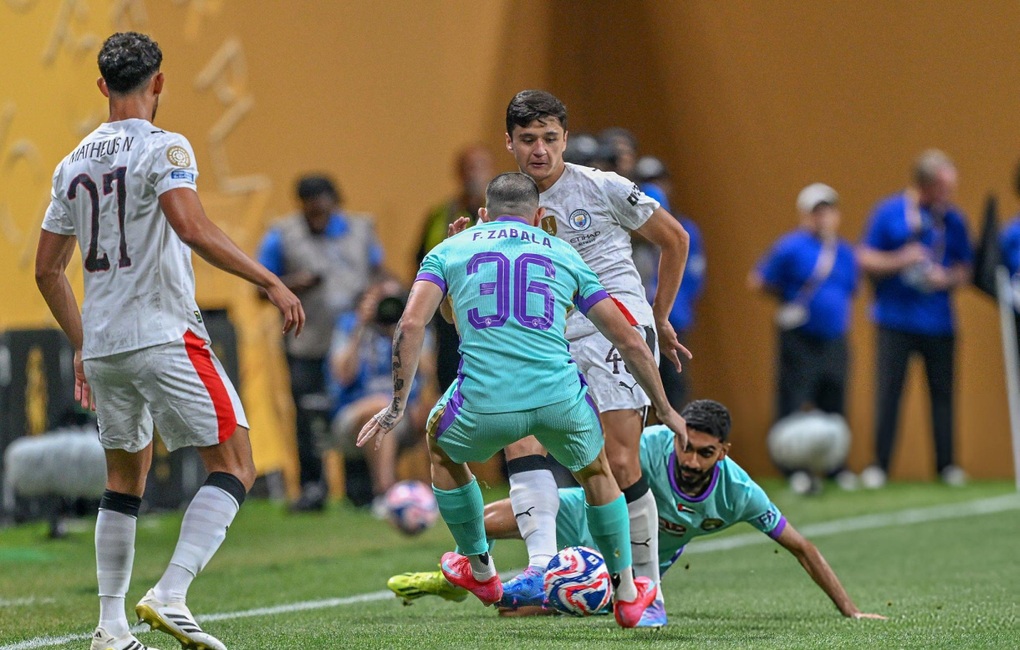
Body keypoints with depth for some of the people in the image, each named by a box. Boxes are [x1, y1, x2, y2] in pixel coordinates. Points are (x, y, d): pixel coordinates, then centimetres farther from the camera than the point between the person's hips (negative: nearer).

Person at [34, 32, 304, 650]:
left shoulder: (73, 164, 13)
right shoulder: (164, 148, -8)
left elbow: (48, 269, 17)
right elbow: (192, 227, -24)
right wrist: (271, 282, -21)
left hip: (101, 343, 7)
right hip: (164, 334, -7)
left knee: (126, 479, 19)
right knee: (234, 467, -3)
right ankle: (171, 596, -19)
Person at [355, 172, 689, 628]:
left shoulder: (450, 250, 17)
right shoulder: (564, 255, 20)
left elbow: (411, 324, 1)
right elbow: (630, 341, 20)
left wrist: (397, 405, 5)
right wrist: (664, 410, 31)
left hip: (485, 403, -1)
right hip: (560, 399, 1)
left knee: (442, 446, 34)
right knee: (596, 472, 32)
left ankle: (480, 572, 44)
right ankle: (627, 594, 36)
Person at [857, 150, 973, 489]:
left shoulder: (953, 219, 6)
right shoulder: (889, 212, -1)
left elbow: (965, 269, 13)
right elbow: (866, 260, 1)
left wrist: (948, 279, -8)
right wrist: (899, 261, -14)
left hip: (939, 320, 2)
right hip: (896, 318, -2)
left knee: (943, 392, 1)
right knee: (888, 391, -3)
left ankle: (946, 465, 9)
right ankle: (879, 466, 3)